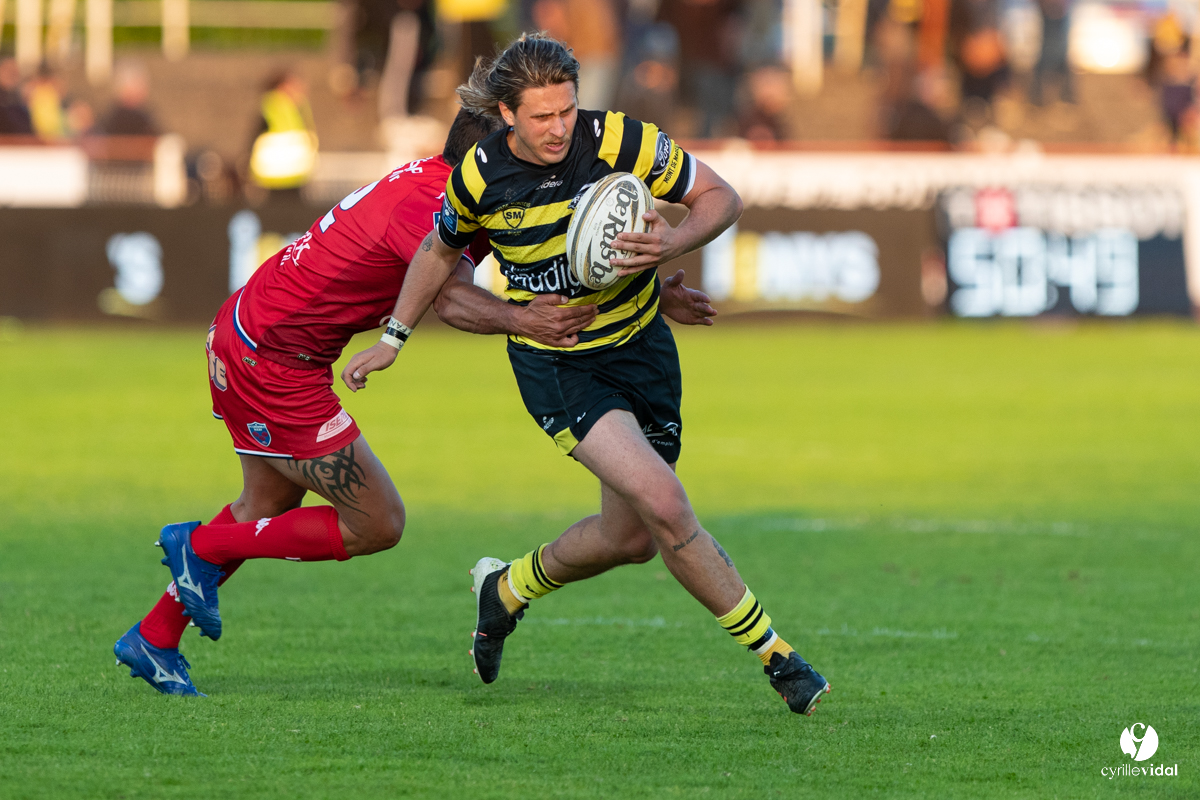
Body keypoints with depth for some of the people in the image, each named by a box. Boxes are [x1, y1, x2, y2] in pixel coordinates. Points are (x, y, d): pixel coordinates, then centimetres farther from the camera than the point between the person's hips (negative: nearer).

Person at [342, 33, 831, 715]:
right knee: (664, 504, -20)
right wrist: (395, 337, 16)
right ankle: (773, 653, -7)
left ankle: (508, 588, 38)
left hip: (640, 345, 2)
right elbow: (442, 250, 9)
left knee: (632, 537, 9)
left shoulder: (619, 140, -17)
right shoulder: (481, 177, -13)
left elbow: (720, 197, -8)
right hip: (553, 366, -2)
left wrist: (670, 245, -27)